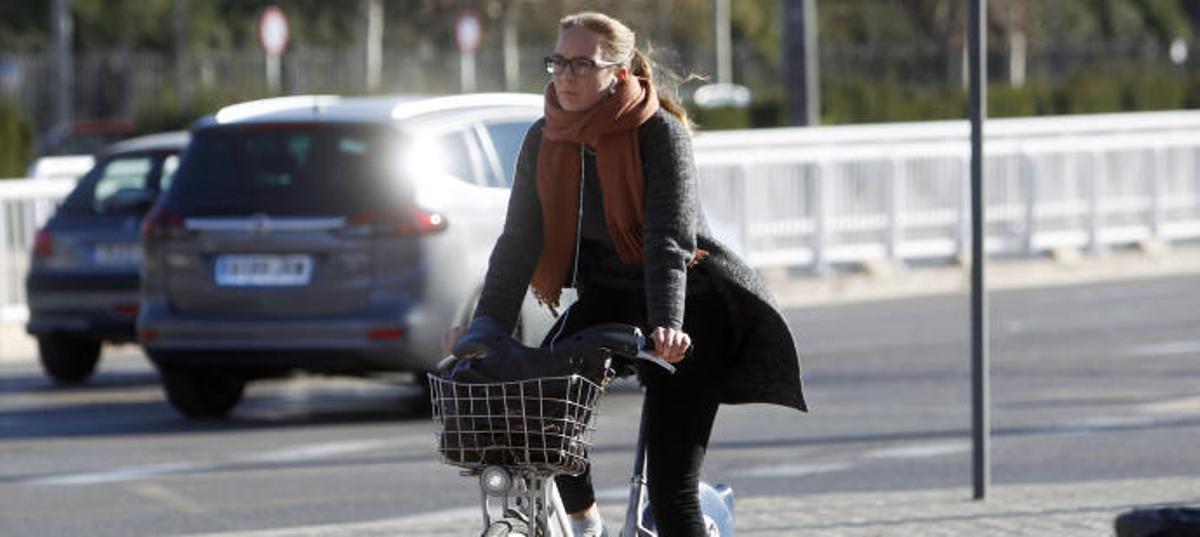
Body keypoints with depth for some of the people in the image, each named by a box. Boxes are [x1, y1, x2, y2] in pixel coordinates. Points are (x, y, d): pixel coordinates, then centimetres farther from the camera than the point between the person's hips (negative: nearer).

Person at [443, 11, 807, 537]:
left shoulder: (660, 133, -18)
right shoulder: (544, 141, -2)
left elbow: (670, 238, -27)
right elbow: (519, 238, -3)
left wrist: (667, 326, -40)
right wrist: (485, 326, -14)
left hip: (687, 303, -5)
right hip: (609, 296, 5)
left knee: (670, 484, -11)